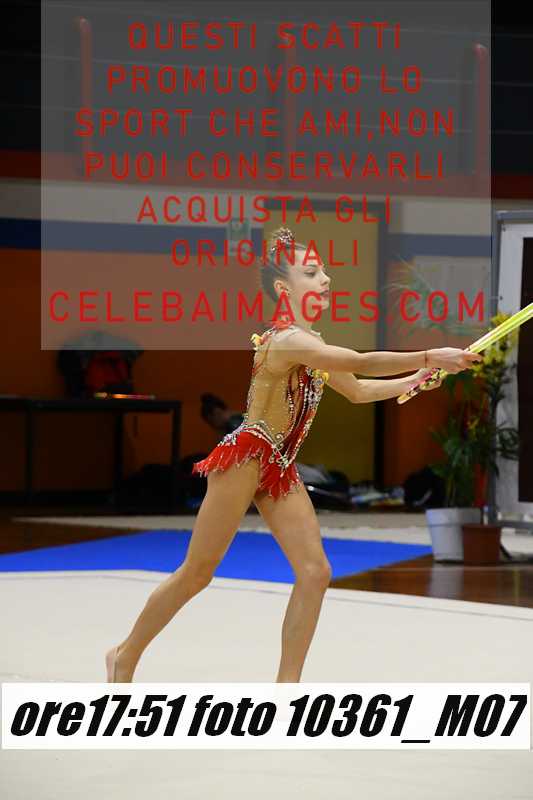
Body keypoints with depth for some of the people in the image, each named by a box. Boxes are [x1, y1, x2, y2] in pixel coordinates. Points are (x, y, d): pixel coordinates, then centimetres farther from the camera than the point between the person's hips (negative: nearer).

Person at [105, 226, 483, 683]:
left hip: (280, 469, 9)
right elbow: (363, 364, -31)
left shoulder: (309, 344, 11)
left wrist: (413, 381, 17)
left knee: (315, 572, -3)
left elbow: (357, 390, 25)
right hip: (244, 458, -9)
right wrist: (429, 358, -30)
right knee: (197, 574, 0)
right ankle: (126, 656, 17)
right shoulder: (286, 340, -20)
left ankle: (286, 688, 0)